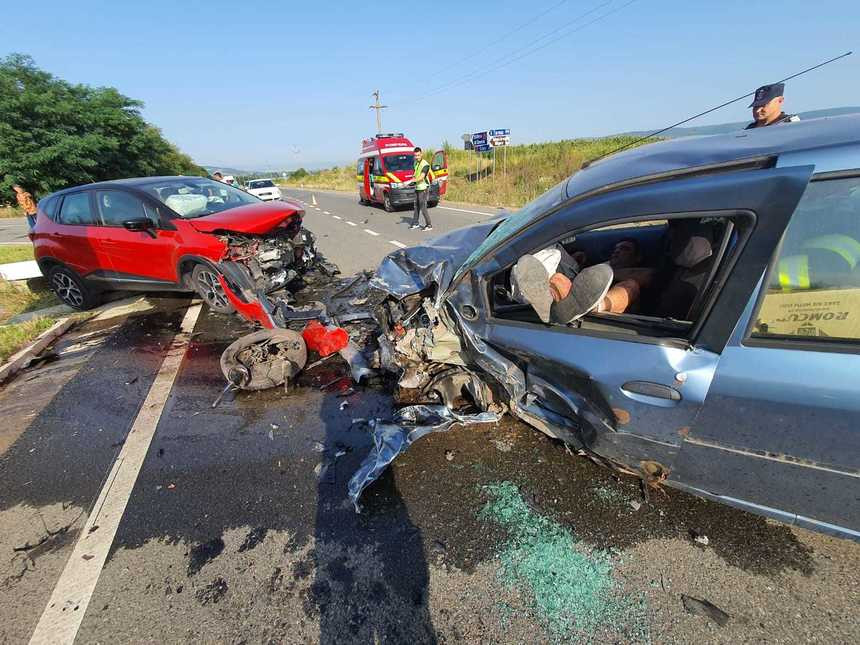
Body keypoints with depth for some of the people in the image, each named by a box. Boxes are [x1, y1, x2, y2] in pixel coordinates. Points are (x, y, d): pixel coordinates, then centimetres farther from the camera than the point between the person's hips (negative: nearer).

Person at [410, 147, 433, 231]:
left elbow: (421, 177, -28)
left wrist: (411, 181, -39)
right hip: (417, 188, 8)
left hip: (423, 188, -8)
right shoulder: (416, 163, 9)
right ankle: (415, 223, 24)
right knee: (416, 206, 14)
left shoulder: (425, 165, -17)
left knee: (423, 207, -9)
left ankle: (429, 225, -2)